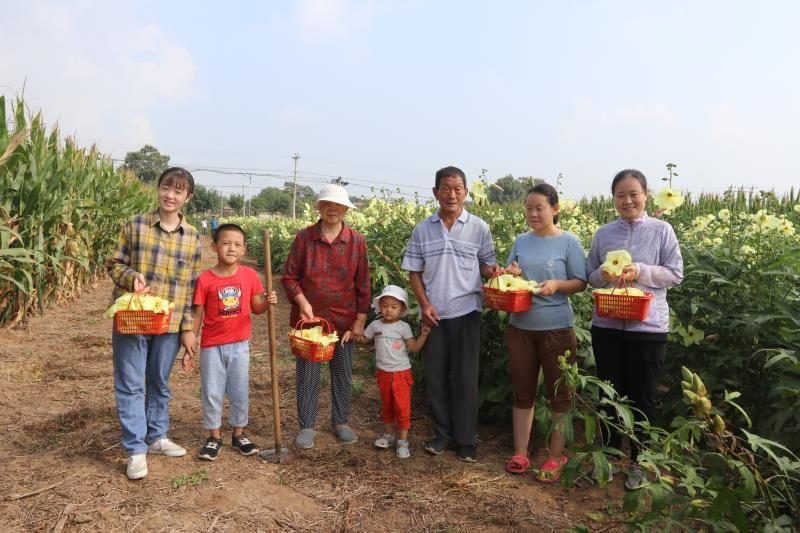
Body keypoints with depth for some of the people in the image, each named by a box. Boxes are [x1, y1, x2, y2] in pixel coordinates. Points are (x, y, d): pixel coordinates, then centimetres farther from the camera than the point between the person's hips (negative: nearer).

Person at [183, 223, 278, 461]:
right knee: (211, 392, 9)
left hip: (239, 345, 1)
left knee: (239, 391, 12)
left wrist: (267, 302, -18)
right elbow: (197, 316, -3)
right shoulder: (205, 280, -9)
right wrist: (188, 348, -2)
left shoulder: (249, 275, -4)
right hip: (212, 346, -1)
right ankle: (214, 437, 26)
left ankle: (239, 434, 28)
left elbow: (256, 307, 6)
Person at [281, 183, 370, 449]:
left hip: (344, 320, 1)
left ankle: (340, 421, 30)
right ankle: (306, 426, 21)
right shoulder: (303, 237, -4)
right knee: (307, 374, 6)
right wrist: (302, 302, -15)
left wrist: (361, 319, -2)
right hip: (309, 318, -1)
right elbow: (289, 276, 0)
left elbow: (363, 283, 1)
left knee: (343, 374, 13)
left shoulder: (357, 241, -2)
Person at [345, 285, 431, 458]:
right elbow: (363, 338, 14)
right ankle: (389, 434, 31)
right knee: (386, 405, 16)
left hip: (401, 372, -4)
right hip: (383, 373, 4)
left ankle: (403, 440, 6)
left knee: (402, 406, -3)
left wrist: (424, 335, -22)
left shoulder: (403, 327, -8)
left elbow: (414, 347, -9)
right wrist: (351, 332, -2)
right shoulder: (375, 325, 1)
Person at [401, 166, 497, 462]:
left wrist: (493, 271, -18)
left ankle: (465, 439, 17)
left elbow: (486, 266, 6)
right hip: (433, 314, 2)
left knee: (465, 378, 4)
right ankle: (442, 434, 25)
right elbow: (414, 272, 6)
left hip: (466, 313, -2)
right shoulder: (422, 230, 3)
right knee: (434, 376, 9)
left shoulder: (479, 228, -1)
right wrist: (424, 305, -6)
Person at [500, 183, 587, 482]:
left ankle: (555, 457, 21)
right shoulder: (521, 241, 7)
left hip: (556, 329, -4)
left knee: (559, 393, 7)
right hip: (520, 327, 4)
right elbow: (507, 278, 12)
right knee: (522, 391, 12)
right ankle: (519, 454, 23)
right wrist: (511, 274, -11)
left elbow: (581, 283, -4)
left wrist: (557, 284, -22)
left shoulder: (568, 242, -5)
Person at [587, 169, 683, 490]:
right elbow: (589, 275, 9)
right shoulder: (603, 234, 5)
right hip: (607, 326, 3)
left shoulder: (661, 230, -2)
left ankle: (638, 463, 26)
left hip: (648, 327, -2)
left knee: (642, 398, 9)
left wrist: (640, 272, -18)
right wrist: (603, 276, -14)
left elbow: (676, 274, -3)